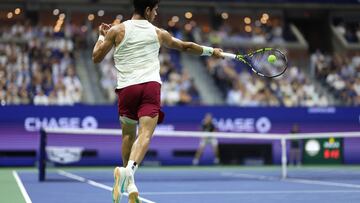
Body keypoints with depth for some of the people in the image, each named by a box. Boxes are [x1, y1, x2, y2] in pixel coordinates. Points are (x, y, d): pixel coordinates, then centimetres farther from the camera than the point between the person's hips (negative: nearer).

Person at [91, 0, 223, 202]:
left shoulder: (117, 31, 8)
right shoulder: (158, 33, 12)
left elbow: (96, 57, 11)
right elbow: (186, 46, 25)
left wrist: (102, 36, 27)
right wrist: (211, 51, 39)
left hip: (127, 87, 1)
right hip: (151, 86, -1)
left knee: (128, 134, 19)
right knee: (145, 134, -13)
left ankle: (129, 183, 21)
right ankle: (129, 169, -39)